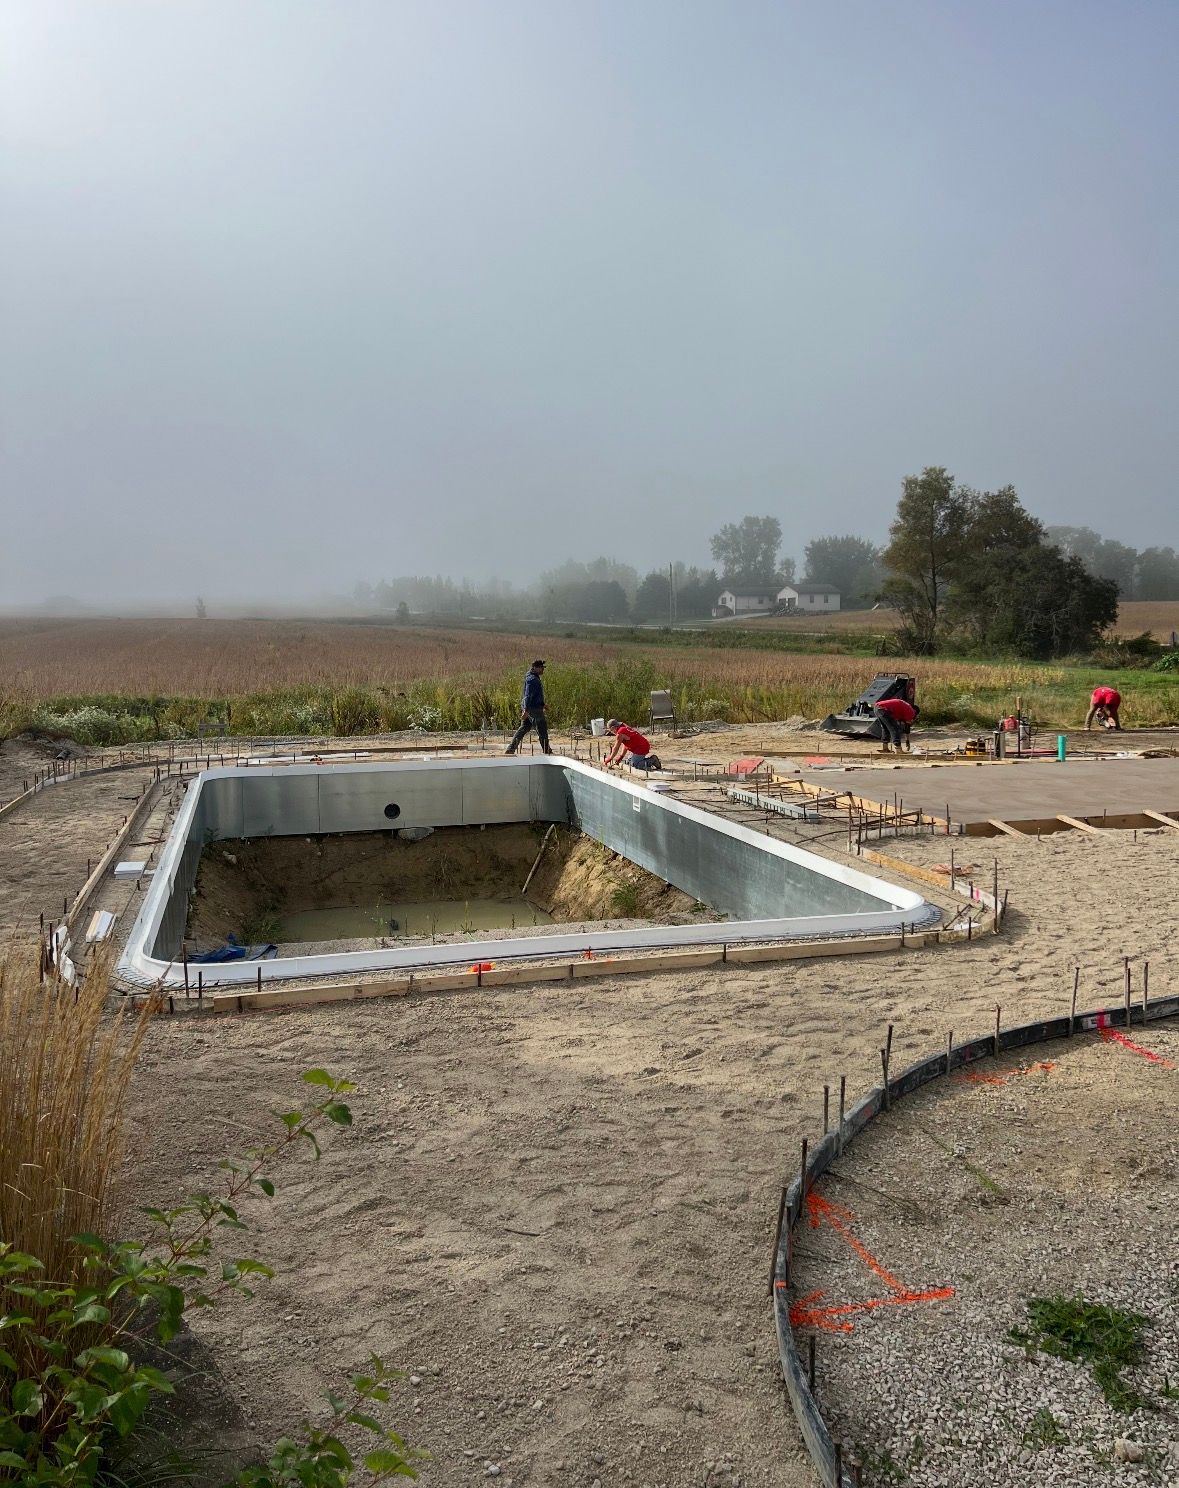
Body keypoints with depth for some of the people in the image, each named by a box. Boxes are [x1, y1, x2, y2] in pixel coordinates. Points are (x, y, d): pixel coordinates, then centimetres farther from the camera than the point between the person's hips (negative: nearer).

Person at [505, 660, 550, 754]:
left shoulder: (535, 678, 15)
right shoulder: (532, 679, -18)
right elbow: (528, 695, -25)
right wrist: (526, 710, -30)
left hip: (528, 707, 10)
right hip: (533, 708, -10)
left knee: (523, 728, 11)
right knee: (542, 729, 1)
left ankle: (510, 749, 9)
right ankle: (546, 751, 11)